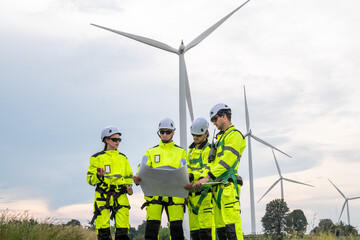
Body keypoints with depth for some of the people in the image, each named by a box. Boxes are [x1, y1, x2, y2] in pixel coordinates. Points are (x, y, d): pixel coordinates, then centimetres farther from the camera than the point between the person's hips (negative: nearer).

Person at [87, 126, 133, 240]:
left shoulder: (123, 157, 16)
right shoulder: (97, 158, 4)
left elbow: (128, 175, 27)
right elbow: (90, 179, 3)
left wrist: (129, 186, 7)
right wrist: (99, 176, -18)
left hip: (120, 197, 3)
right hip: (103, 197, -3)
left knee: (123, 230, -3)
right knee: (103, 230, -5)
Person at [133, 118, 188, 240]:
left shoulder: (181, 152, 16)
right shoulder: (151, 152, 17)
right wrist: (138, 178, -14)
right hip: (154, 193, 0)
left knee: (177, 226, -4)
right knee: (151, 227, -7)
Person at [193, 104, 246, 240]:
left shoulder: (234, 134, -4)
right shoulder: (221, 137, 26)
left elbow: (227, 161, -16)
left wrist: (208, 177, -21)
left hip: (228, 186, -10)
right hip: (218, 187, 10)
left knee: (231, 225, -14)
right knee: (220, 226, 6)